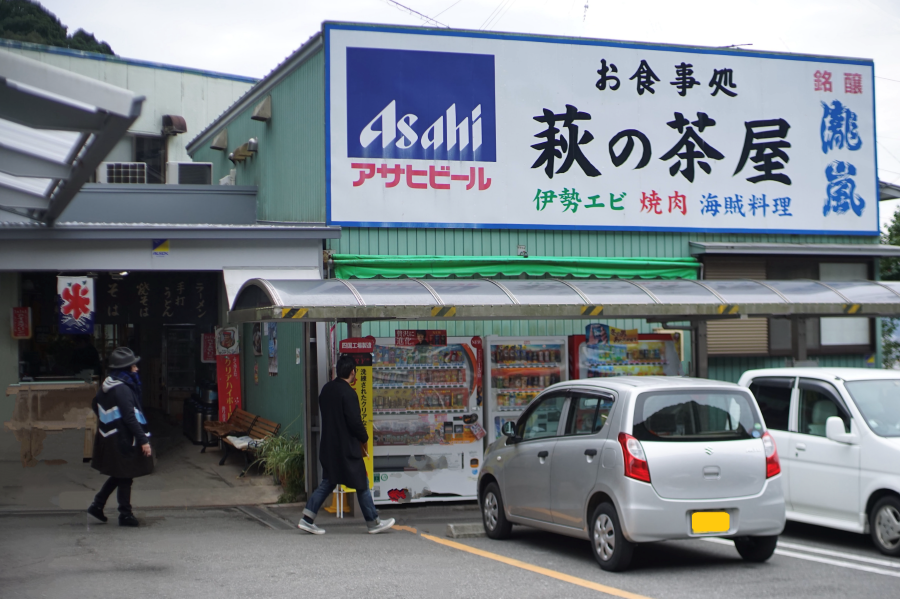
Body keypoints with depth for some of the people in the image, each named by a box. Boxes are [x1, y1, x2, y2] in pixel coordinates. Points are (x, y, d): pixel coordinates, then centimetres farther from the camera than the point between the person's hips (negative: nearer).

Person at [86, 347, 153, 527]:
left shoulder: (108, 384, 7)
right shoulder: (122, 389, -22)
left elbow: (95, 405, 21)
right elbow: (130, 417, -25)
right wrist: (143, 439, -22)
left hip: (108, 436, 9)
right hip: (122, 440, -9)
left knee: (119, 476, 20)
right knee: (125, 478, 2)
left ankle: (97, 505, 21)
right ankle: (125, 514, 9)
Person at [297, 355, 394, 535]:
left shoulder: (326, 389, 9)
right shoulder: (348, 393, -17)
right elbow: (355, 422, -18)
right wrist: (364, 438, -2)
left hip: (329, 446, 8)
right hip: (346, 448, -8)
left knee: (328, 483, 14)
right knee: (362, 484, 3)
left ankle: (307, 519, 7)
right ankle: (373, 523, 11)